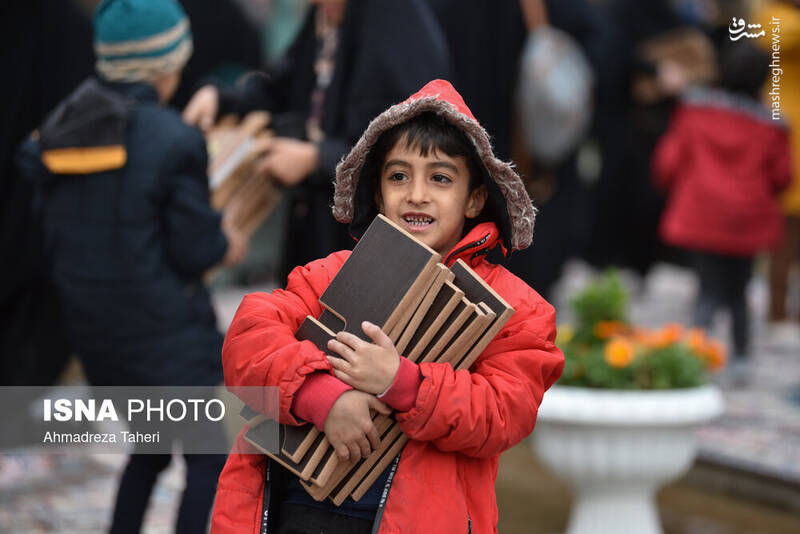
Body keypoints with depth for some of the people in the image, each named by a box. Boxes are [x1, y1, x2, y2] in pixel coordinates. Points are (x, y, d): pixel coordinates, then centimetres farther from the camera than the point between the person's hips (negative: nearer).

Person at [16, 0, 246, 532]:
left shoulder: (59, 130, 2)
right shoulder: (174, 139, -17)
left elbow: (54, 235, 7)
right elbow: (195, 249, -14)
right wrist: (228, 244, 7)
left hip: (91, 324, 7)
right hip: (165, 326, -7)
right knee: (213, 457, 3)